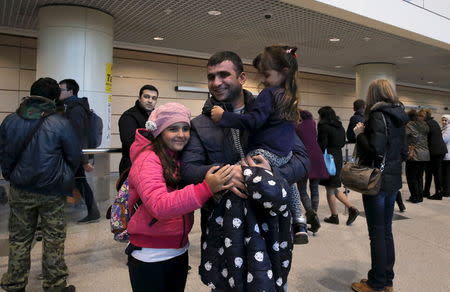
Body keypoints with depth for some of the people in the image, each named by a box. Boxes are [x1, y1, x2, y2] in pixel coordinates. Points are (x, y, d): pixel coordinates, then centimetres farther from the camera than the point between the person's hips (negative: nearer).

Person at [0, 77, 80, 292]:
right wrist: (65, 178, 11)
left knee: (19, 239, 17)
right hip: (52, 191, -3)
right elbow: (75, 156, -7)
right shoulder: (61, 123, -14)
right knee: (54, 240, 9)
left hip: (19, 189, 4)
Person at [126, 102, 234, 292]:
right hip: (150, 257, -7)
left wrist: (225, 182, -21)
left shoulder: (182, 157, 4)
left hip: (180, 251, 7)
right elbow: (159, 206, -31)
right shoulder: (147, 159, -19)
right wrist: (206, 188, -39)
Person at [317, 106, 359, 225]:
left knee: (330, 189, 4)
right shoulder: (340, 126, 11)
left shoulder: (323, 126, -12)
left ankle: (334, 216, 13)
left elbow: (322, 144, -15)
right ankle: (352, 208, 9)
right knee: (334, 189, 18)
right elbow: (342, 143, 15)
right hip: (338, 158, 8)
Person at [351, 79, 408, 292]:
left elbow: (376, 150, -24)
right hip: (393, 180, 8)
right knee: (386, 230, 15)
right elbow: (403, 152, 17)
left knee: (377, 232, 1)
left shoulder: (378, 116, -14)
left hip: (377, 180, -8)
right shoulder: (398, 117, 11)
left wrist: (360, 134, -10)